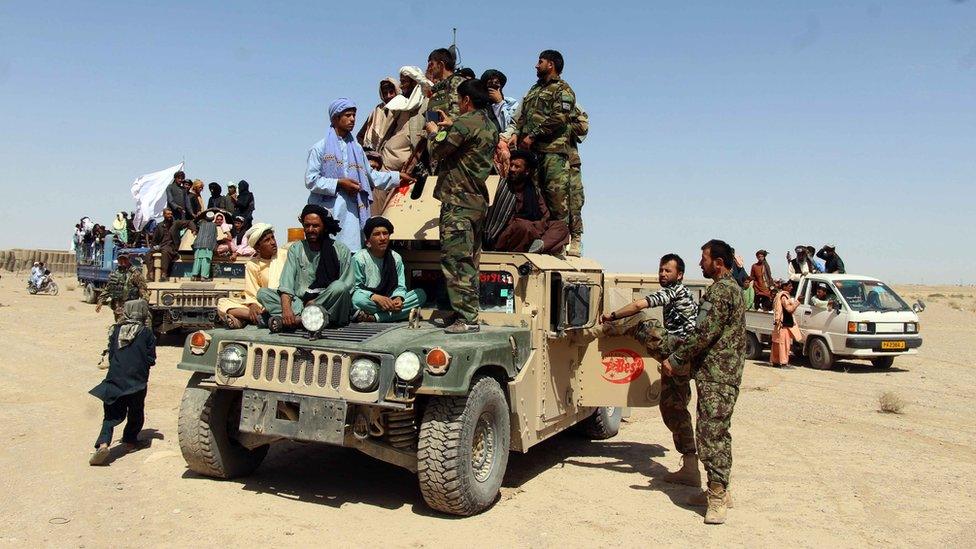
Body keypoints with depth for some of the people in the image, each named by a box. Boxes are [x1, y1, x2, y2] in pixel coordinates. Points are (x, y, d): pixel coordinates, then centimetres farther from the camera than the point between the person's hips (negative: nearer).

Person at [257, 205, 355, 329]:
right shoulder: (295, 249, 11)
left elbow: (347, 286, -5)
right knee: (262, 293, -15)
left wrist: (315, 302, -16)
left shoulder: (341, 250, 3)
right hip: (299, 302, 3)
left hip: (329, 304, -3)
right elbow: (286, 283, -1)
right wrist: (286, 308, -21)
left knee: (338, 287, -33)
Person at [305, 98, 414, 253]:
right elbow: (310, 180, -3)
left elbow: (370, 175, 21)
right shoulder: (320, 148, 2)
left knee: (353, 252, -2)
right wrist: (339, 183, -10)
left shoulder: (357, 148, 18)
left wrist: (397, 176, 14)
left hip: (353, 210, 4)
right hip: (330, 210, -4)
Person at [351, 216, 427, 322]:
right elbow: (357, 288, -10)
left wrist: (398, 298, -21)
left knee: (421, 294, -17)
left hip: (389, 301, 5)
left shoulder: (396, 258, 6)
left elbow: (400, 286, 3)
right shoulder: (359, 258, -6)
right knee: (358, 299, -38)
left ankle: (373, 317, -28)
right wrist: (376, 297, -29)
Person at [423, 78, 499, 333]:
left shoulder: (465, 123, -13)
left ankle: (467, 318, -12)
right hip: (479, 199, 10)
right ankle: (468, 311, 20)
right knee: (469, 260, 14)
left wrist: (434, 132, 12)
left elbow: (438, 151, -8)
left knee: (455, 259, -9)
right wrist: (450, 125, 30)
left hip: (458, 200, -10)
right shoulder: (490, 126, 16)